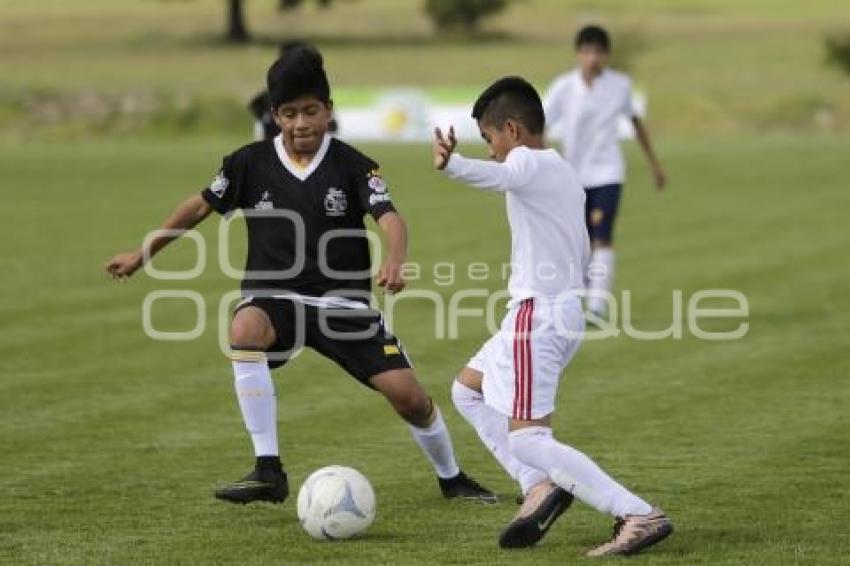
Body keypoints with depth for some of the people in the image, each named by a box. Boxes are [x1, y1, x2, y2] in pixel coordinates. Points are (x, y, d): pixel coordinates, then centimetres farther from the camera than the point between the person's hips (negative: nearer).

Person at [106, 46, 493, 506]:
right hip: (274, 297, 0)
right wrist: (142, 255, 14)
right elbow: (201, 206, 10)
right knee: (245, 330, -36)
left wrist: (394, 260, -42)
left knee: (407, 394, -8)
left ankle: (451, 478, 25)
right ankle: (268, 471, -32)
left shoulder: (353, 166, -6)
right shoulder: (250, 164, -2)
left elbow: (389, 217, -20)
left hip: (343, 300, 0)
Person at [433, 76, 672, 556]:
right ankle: (541, 486, 7)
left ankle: (640, 516, -20)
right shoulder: (566, 173, 17)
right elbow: (582, 252, 24)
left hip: (536, 314, -10)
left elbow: (497, 176, -37)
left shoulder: (528, 162, -12)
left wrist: (452, 164, -56)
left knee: (527, 437, -12)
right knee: (469, 391, 22)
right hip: (568, 309, 10)